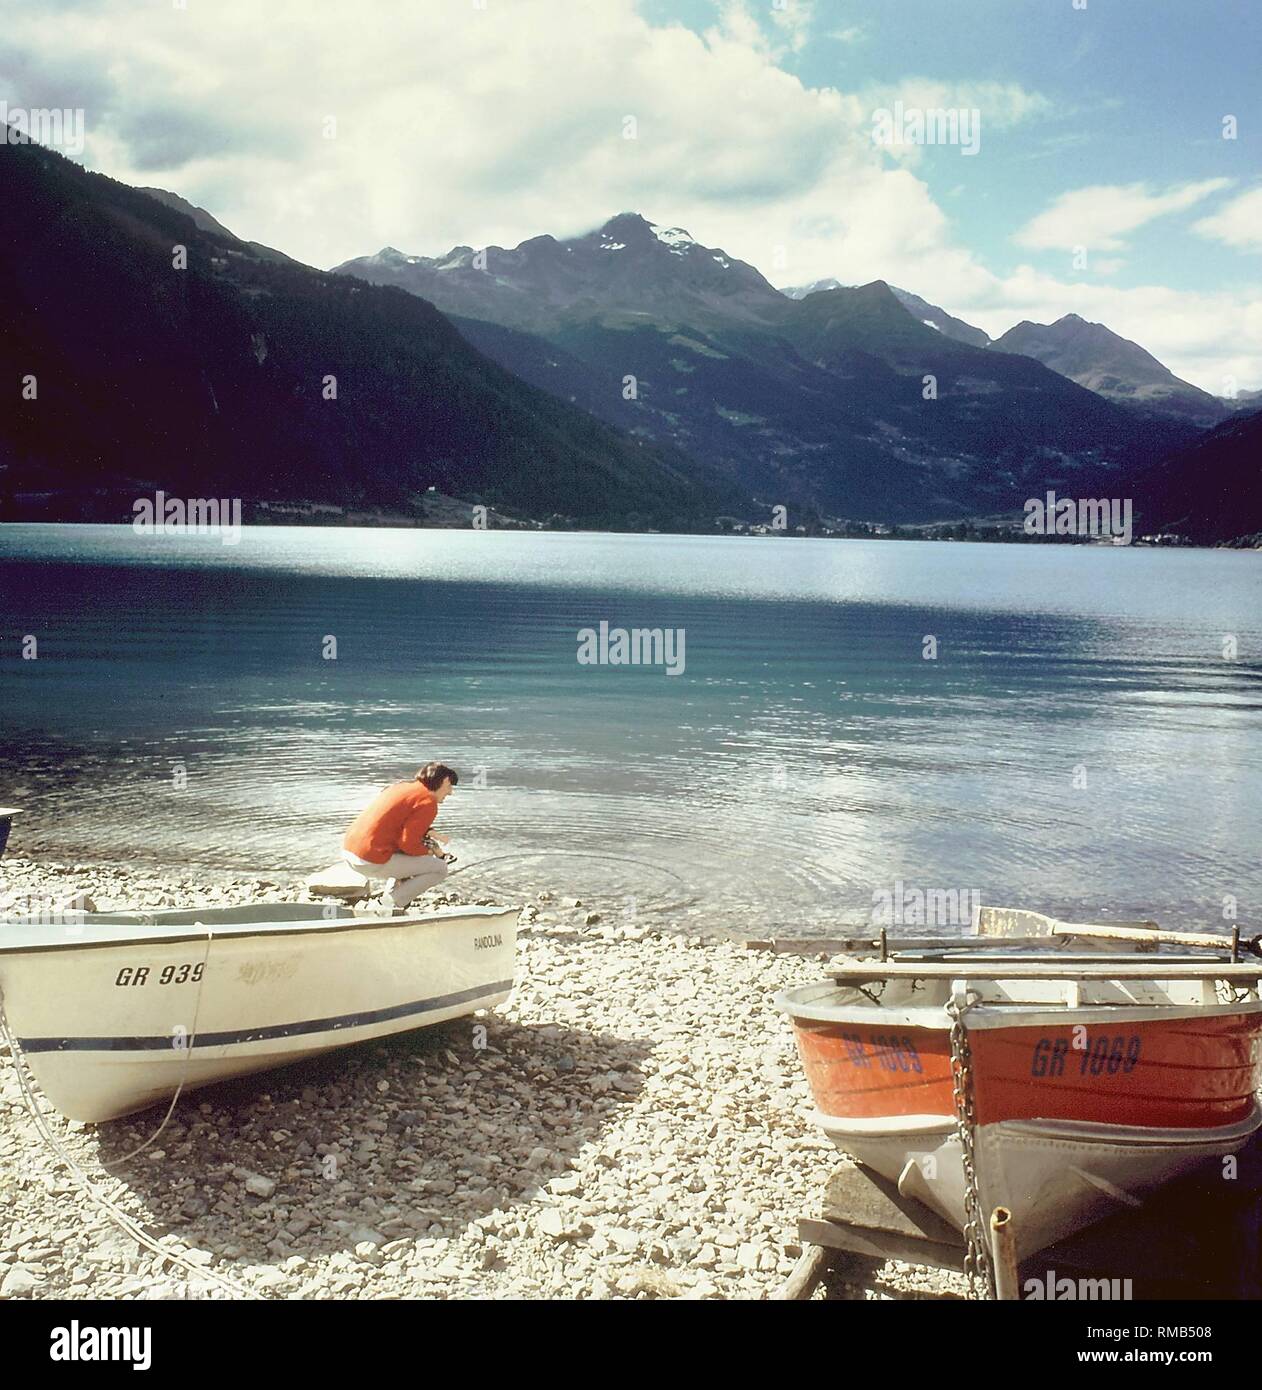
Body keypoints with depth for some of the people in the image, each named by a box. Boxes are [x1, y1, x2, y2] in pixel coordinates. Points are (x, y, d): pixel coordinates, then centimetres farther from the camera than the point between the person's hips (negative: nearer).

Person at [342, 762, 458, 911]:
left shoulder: (403, 786, 16)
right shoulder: (428, 801, -10)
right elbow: (408, 844, -14)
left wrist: (431, 833, 14)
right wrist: (431, 852, 4)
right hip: (372, 863, -9)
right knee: (440, 869, 0)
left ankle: (392, 895, 21)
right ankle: (393, 904, -1)